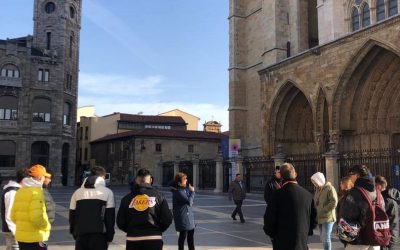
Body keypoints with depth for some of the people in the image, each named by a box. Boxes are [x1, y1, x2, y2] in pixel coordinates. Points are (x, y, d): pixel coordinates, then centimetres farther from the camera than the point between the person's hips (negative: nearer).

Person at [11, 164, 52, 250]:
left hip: (21, 236, 8)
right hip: (36, 237, -8)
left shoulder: (20, 191, 8)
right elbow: (36, 216, -25)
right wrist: (47, 226, -10)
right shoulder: (36, 192, -16)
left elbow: (13, 215, 10)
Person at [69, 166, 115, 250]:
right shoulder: (107, 192, -1)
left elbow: (72, 216, 12)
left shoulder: (78, 192, 11)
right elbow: (110, 218, -2)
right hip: (99, 236, -3)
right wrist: (109, 238, 5)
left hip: (81, 236, 4)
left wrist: (74, 234, 18)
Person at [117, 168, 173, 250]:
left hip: (133, 240, 1)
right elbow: (167, 219, -4)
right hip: (154, 240, -1)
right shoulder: (158, 196, -1)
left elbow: (120, 222, 2)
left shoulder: (127, 198, 2)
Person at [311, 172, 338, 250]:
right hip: (320, 218, 8)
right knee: (323, 238, 13)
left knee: (326, 238, -7)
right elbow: (316, 202, 23)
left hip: (327, 218, -8)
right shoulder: (318, 189, 14)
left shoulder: (330, 188, -11)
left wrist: (323, 210, -18)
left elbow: (334, 203, -20)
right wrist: (316, 210, 6)